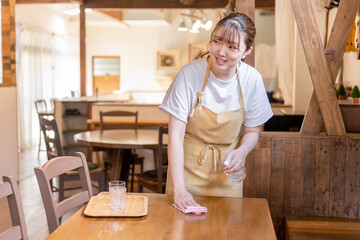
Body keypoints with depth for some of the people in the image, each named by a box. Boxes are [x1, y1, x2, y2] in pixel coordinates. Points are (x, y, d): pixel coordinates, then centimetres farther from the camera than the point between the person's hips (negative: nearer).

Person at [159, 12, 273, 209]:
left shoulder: (252, 80, -10)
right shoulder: (189, 75, -19)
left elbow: (252, 131, 4)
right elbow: (175, 136, -20)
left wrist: (242, 151, -19)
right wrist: (179, 189, -28)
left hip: (227, 171, 2)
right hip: (189, 166, -2)